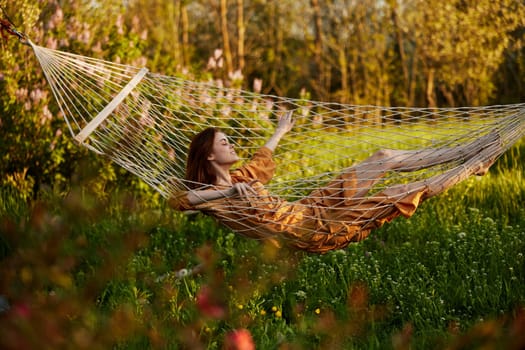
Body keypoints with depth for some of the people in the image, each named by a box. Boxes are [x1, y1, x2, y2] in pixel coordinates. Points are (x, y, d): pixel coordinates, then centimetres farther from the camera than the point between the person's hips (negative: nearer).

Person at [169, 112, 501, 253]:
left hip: (310, 210, 9)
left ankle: (464, 152, 8)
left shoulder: (235, 179, 12)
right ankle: (469, 168, 0)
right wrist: (226, 192, -36)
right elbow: (176, 200, -30)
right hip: (312, 231, -9)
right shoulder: (211, 195, -13)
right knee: (398, 196, -14)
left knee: (384, 157, 2)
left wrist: (280, 132, 46)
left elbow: (261, 162, 31)